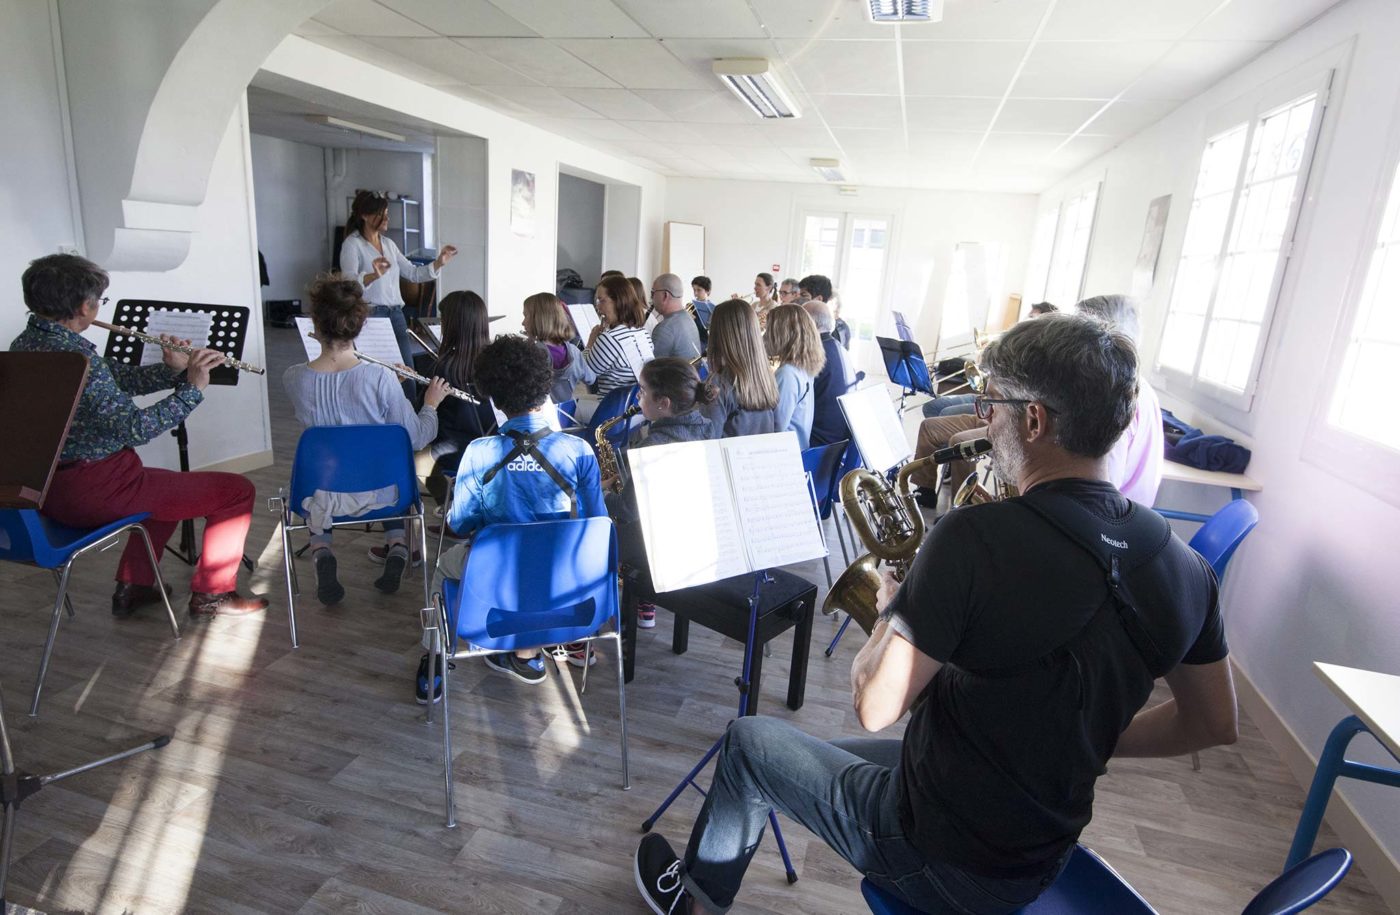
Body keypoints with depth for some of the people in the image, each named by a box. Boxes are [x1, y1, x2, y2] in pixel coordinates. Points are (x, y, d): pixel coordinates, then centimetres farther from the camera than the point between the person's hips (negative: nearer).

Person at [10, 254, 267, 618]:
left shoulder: (24, 345, 6)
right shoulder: (74, 355, -24)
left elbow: (118, 378, 9)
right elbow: (135, 428, -29)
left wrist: (172, 370, -5)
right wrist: (192, 387, -21)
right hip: (94, 492, -10)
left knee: (163, 483, 36)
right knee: (236, 490, -4)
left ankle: (133, 587, 33)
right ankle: (212, 593, 10)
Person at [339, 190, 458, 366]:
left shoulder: (388, 243, 15)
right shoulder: (352, 244, -5)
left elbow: (413, 273, 16)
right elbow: (349, 282, -22)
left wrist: (439, 263, 0)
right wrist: (374, 276, -41)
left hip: (396, 314, 6)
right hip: (370, 315, -6)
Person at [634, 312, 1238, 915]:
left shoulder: (977, 538, -29)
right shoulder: (1183, 566, -9)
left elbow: (875, 708, -23)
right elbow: (1214, 725, 4)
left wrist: (890, 615, -5)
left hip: (939, 866, -6)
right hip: (1043, 865, 7)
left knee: (748, 740, 16)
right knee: (834, 755, 30)